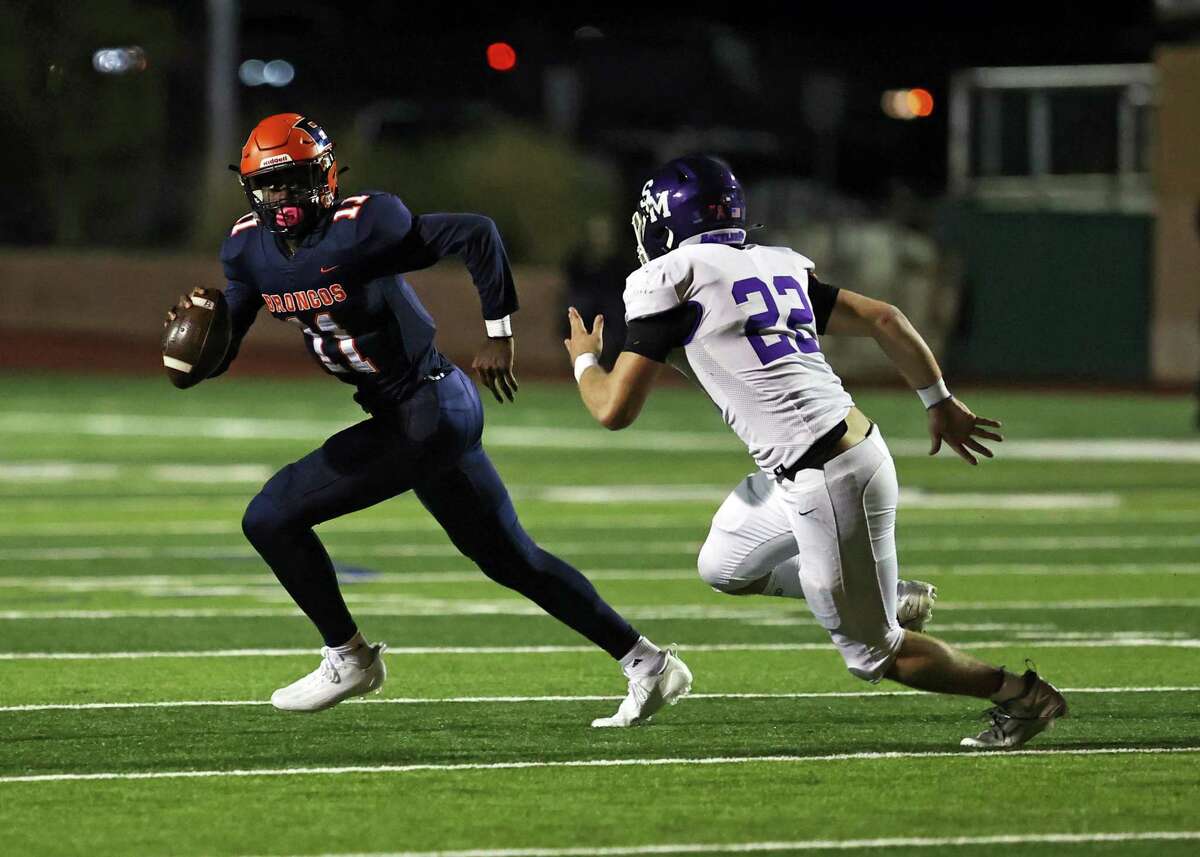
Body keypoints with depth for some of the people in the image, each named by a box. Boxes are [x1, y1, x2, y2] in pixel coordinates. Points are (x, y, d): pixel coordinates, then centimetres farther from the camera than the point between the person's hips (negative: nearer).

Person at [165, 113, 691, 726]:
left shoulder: (360, 229, -20)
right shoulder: (250, 250, 4)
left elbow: (476, 235, -21)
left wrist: (499, 337, -17)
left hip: (427, 414, -9)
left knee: (271, 519, -8)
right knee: (511, 559, 16)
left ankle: (348, 658, 8)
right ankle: (645, 662, 23)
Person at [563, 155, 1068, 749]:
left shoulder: (671, 280, -9)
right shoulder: (774, 265, 13)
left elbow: (614, 410, -7)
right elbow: (885, 319, 14)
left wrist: (584, 360, 15)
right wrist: (940, 403, 27)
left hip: (829, 484, -9)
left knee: (872, 654, 5)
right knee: (724, 567, 25)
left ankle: (1021, 695, 11)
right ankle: (885, 600, 24)